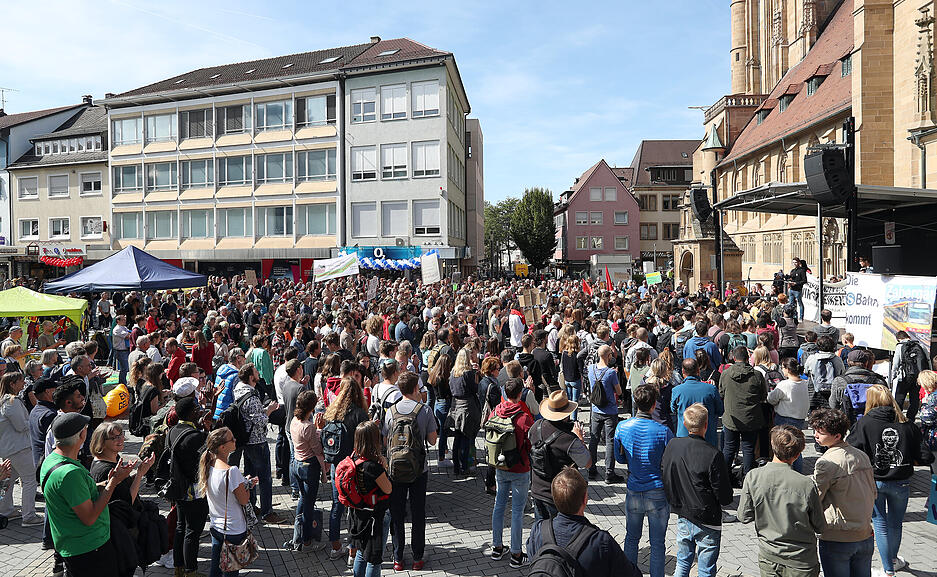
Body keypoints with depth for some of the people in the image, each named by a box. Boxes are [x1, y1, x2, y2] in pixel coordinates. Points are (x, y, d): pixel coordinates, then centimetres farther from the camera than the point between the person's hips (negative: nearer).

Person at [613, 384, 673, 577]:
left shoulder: (622, 427, -8)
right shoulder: (663, 431, -17)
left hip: (634, 492, 3)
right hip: (658, 492, -3)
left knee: (631, 539, 20)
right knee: (657, 543, 11)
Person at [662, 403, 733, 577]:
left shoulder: (672, 445, -9)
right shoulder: (713, 455, -24)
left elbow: (665, 479, 2)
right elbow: (725, 498, -17)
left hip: (682, 517, 5)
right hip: (707, 523, -5)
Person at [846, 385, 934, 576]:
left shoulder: (864, 423, -12)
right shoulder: (907, 425, -6)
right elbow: (926, 457, -6)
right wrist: (907, 461, 11)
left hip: (873, 482, -2)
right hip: (900, 483, 2)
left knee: (880, 523, 11)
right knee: (895, 523, 20)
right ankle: (893, 559, 41)